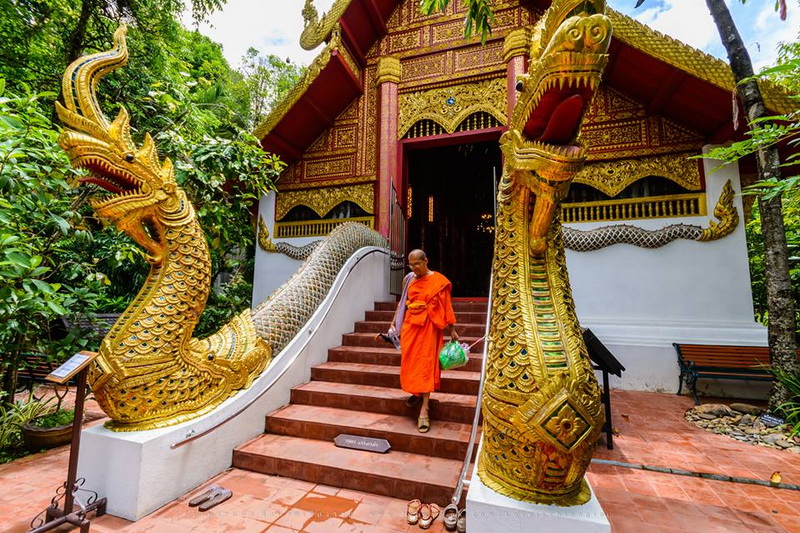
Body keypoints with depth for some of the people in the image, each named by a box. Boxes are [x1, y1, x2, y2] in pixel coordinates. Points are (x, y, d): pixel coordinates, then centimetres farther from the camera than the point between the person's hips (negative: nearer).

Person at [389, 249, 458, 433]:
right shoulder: (409, 279, 6)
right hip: (410, 324, 4)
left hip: (428, 326, -4)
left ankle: (424, 408, 1)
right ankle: (416, 392, 34)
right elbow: (403, 302, 14)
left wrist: (452, 330, -4)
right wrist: (394, 321, 12)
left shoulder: (439, 281, -6)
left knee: (426, 364, -3)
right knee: (409, 361, 9)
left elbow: (446, 307, -5)